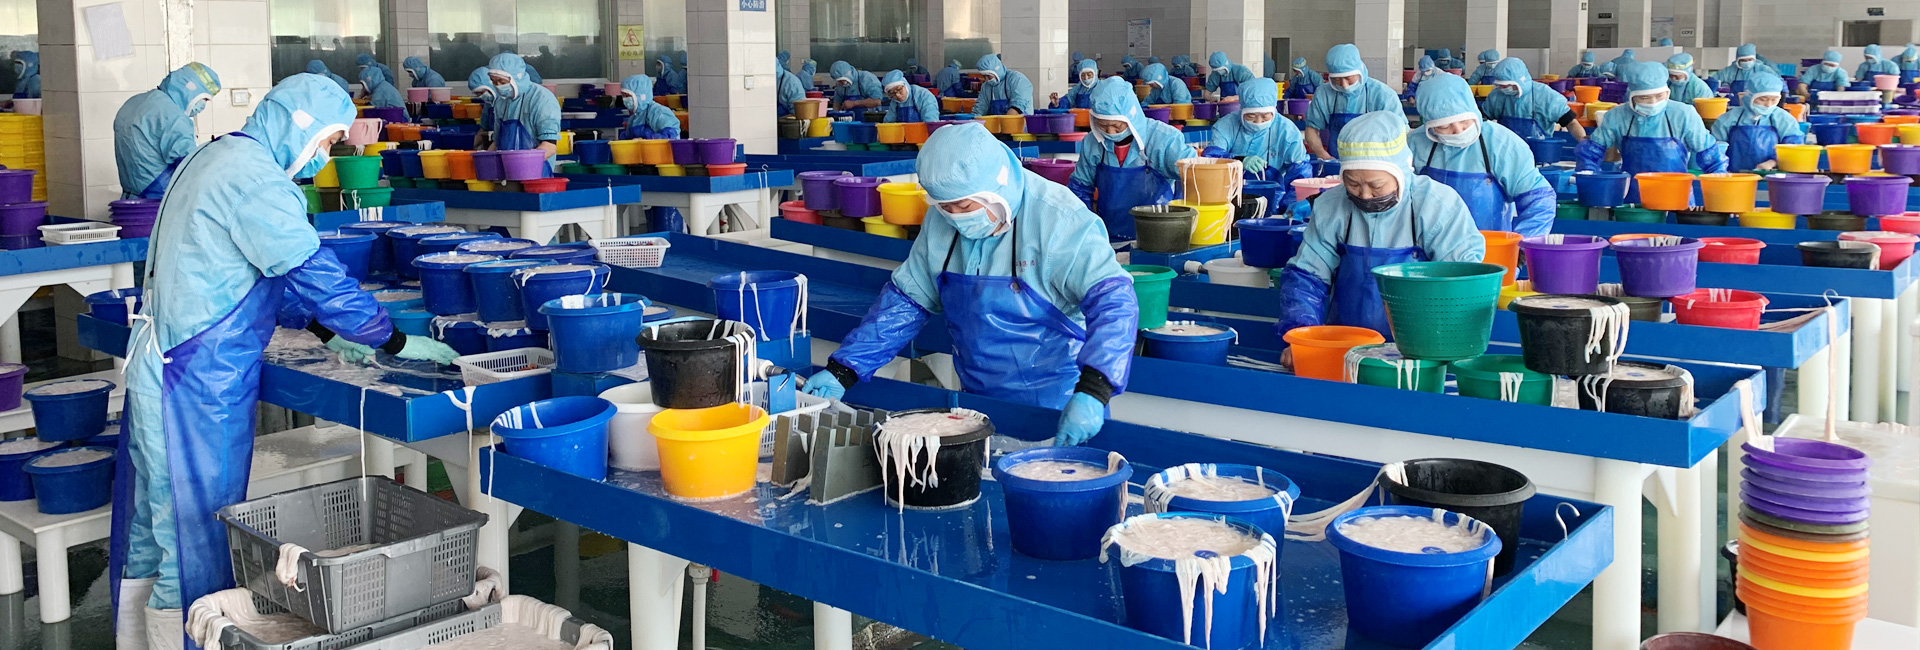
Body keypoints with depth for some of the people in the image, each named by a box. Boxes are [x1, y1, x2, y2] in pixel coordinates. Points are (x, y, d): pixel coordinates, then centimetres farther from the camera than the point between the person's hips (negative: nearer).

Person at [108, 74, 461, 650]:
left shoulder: (212, 158, 13)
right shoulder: (254, 179, -19)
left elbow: (272, 265, 19)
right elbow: (315, 272, -21)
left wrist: (327, 331, 16)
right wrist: (397, 342, -14)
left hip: (157, 366, 10)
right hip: (199, 381, -10)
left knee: (151, 526, 19)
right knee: (196, 534, -2)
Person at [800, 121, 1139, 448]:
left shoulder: (1058, 220, -19)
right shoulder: (941, 222, 0)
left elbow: (1113, 300, -28)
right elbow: (905, 300, 7)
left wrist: (1091, 392, -42)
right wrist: (842, 370, -1)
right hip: (979, 406, 5)